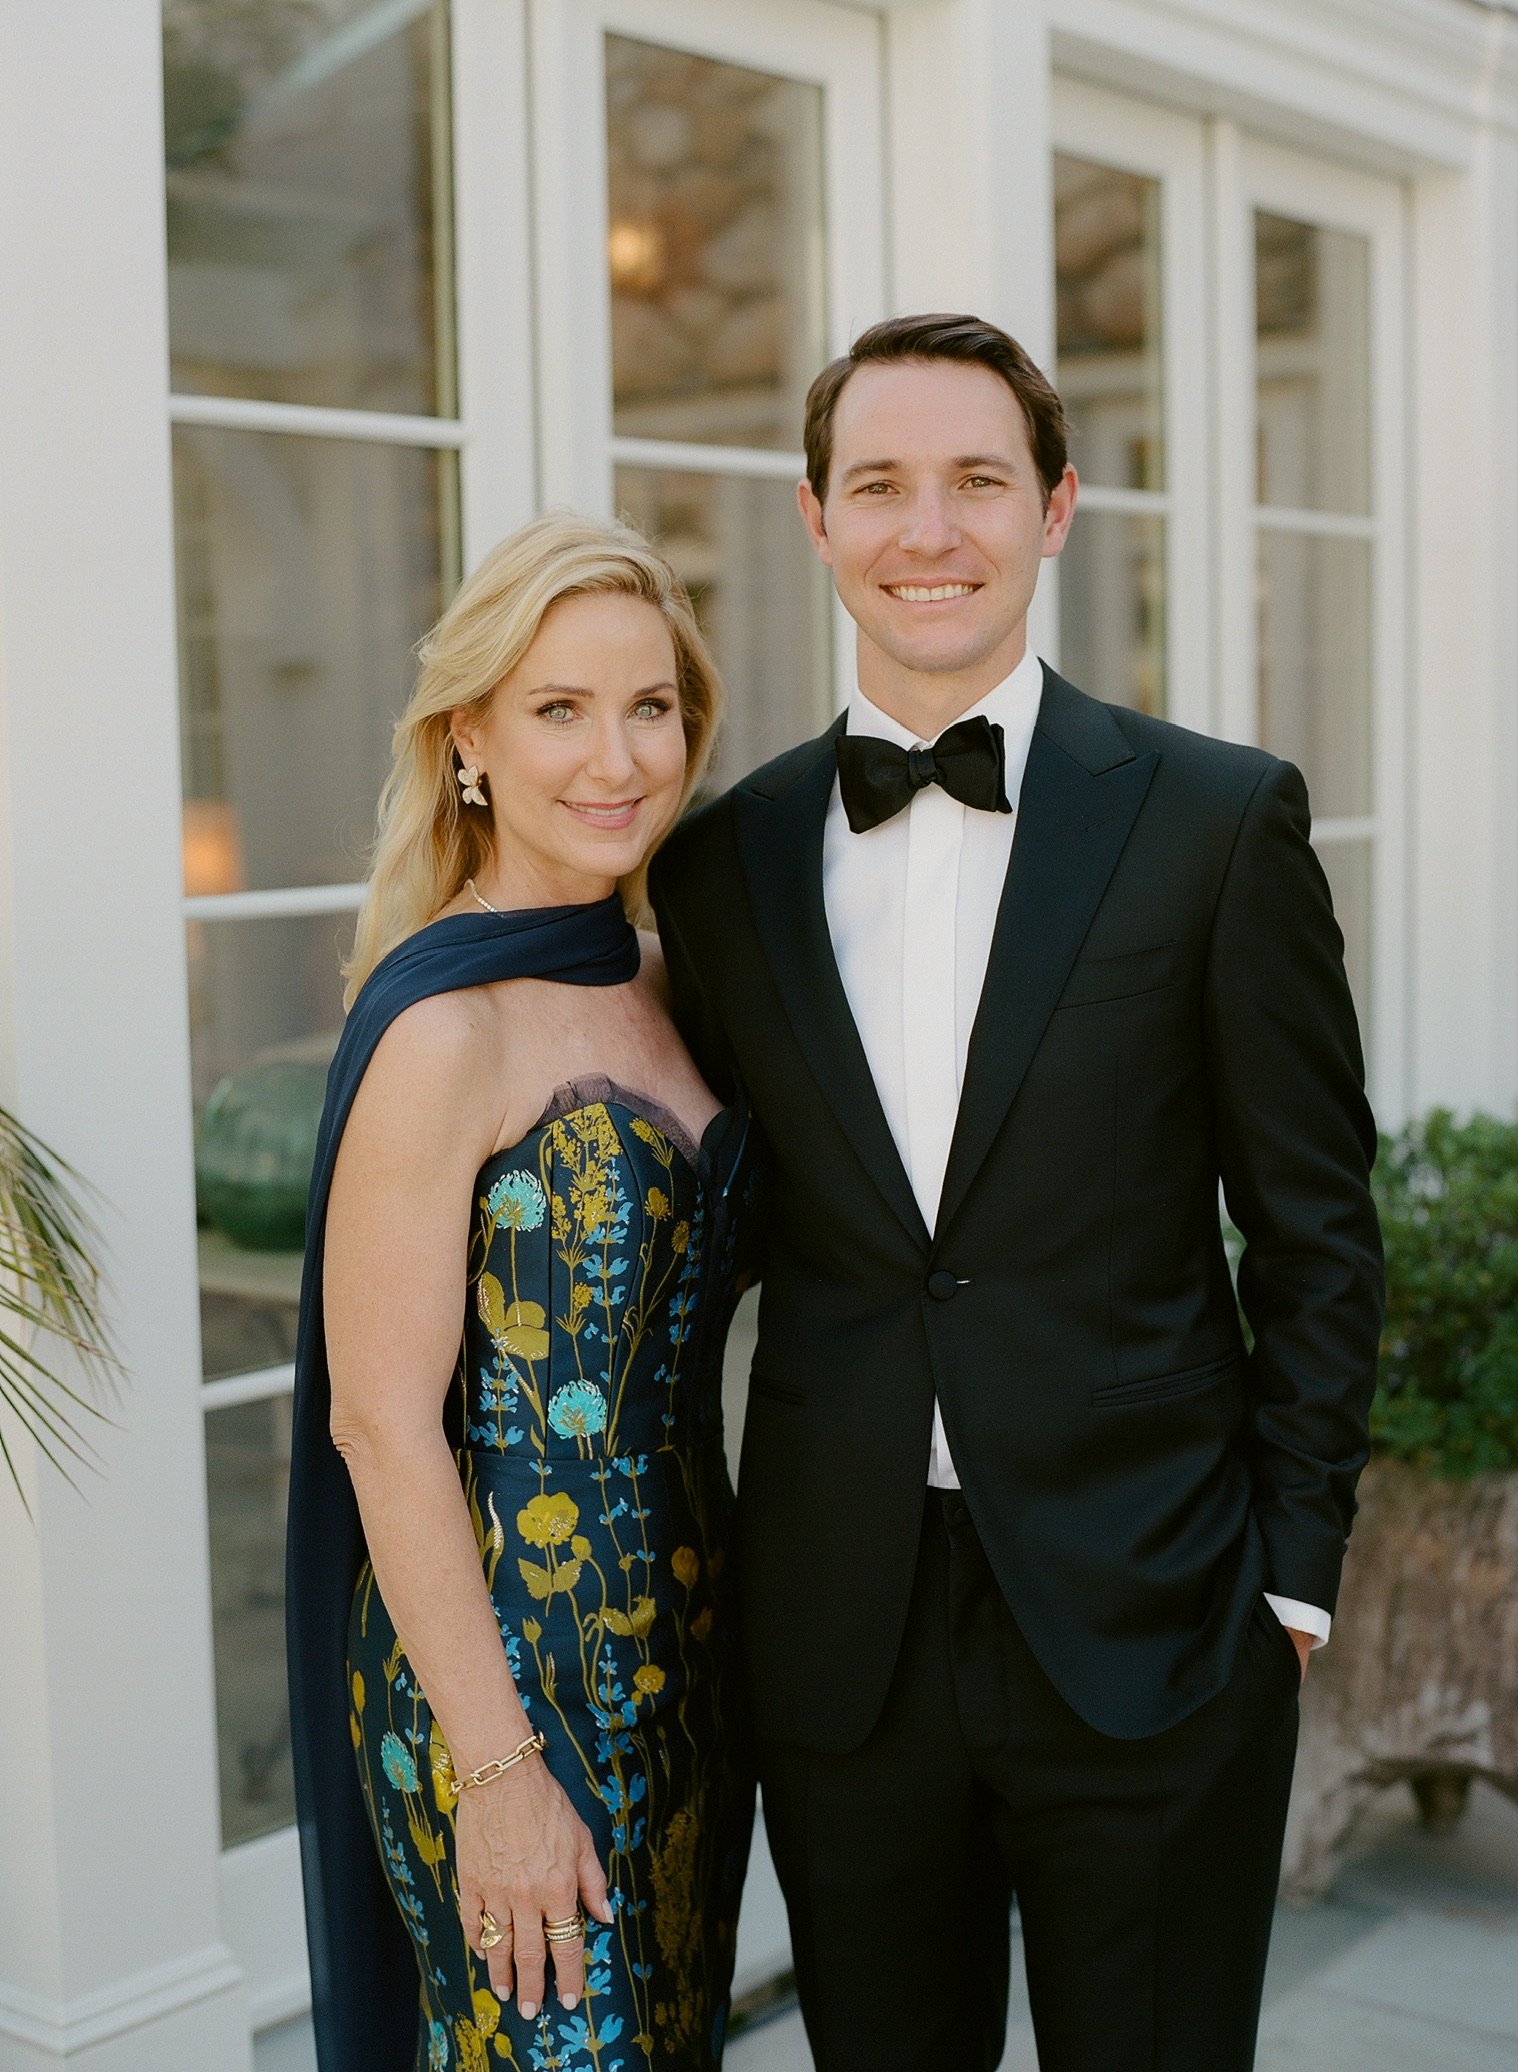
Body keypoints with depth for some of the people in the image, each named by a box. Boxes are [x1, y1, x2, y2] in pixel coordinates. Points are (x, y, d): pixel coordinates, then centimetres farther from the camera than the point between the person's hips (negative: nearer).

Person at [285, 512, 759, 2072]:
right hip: (506, 1649, -8)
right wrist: (493, 1763, -18)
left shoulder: (651, 985, 6)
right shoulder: (441, 1025, -18)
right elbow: (382, 1421, -18)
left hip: (676, 1646, 8)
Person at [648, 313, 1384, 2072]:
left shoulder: (1219, 819, -4)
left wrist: (1291, 1573, -3)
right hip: (840, 1643, 3)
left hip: (1144, 1629, -2)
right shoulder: (724, 860, 4)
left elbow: (1315, 1230, -1)